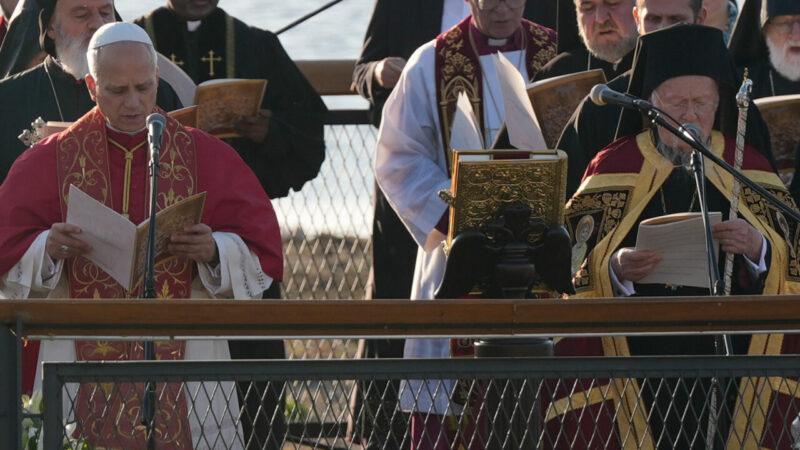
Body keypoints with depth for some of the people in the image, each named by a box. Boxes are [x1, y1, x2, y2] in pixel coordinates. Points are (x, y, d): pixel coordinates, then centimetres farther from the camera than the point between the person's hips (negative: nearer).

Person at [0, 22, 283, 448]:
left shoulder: (205, 156, 6)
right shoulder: (52, 160, 6)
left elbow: (263, 252, 3)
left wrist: (215, 251, -17)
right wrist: (48, 249, -16)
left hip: (186, 360, 0)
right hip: (83, 361, 0)